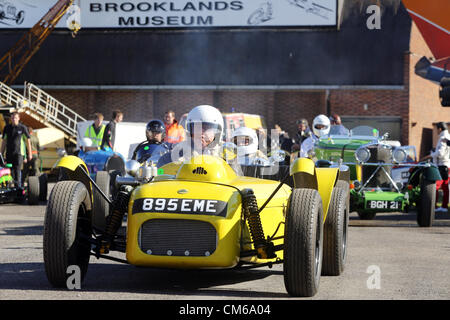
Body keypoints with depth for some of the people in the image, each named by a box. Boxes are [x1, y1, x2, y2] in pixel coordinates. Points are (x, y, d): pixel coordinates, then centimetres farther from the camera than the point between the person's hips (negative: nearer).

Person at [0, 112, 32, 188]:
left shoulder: (22, 128, 0)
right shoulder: (7, 128, 10)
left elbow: (28, 141, 4)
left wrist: (29, 153, 3)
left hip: (19, 153, -4)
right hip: (9, 153, 4)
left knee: (17, 170, -11)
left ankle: (18, 186, -10)